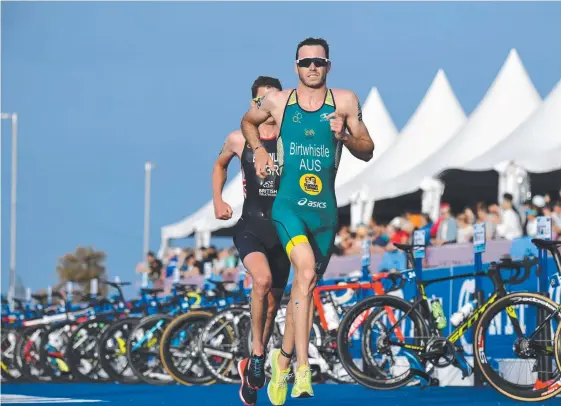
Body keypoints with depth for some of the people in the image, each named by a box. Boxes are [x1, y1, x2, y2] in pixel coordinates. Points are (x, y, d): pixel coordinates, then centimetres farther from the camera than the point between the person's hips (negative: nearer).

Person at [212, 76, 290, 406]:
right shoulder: (238, 140, 1)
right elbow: (220, 165, 21)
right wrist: (218, 200, 10)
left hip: (282, 229, 2)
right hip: (250, 227, -1)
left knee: (273, 304, 10)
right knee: (262, 279, -30)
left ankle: (253, 368, 29)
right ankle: (257, 354, -16)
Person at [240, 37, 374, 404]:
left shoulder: (345, 101, 2)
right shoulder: (277, 101, 3)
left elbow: (368, 152, 4)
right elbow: (248, 122, 23)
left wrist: (345, 136, -15)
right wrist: (259, 150, 6)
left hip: (325, 209, 3)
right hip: (289, 205, -2)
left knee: (305, 284, 12)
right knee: (306, 272, -25)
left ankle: (284, 358, 33)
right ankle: (303, 368, -30)